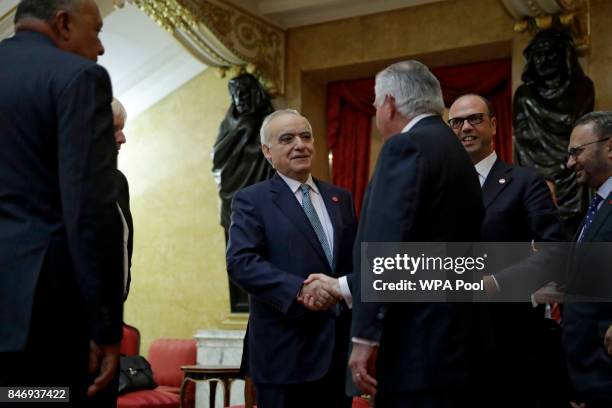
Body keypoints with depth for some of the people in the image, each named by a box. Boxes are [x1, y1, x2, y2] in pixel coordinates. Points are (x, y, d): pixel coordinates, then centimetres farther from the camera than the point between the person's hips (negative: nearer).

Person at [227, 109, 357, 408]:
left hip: (340, 347, 5)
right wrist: (299, 290, -25)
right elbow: (240, 263, -14)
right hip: (285, 351, -5)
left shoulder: (340, 199, 15)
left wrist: (343, 287, -12)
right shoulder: (251, 200, -1)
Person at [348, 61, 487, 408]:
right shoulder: (456, 151, 17)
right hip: (455, 340, 9)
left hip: (417, 346, -9)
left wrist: (365, 337, -18)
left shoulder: (406, 146, -11)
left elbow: (384, 247, -19)